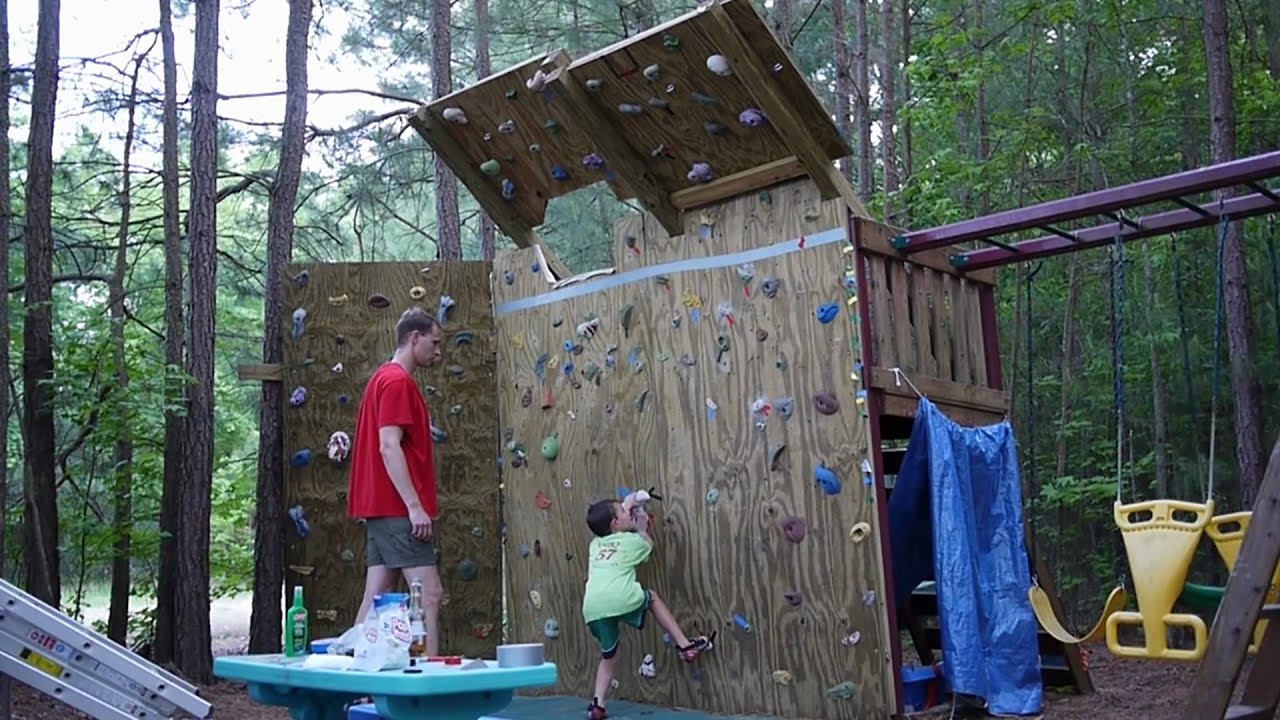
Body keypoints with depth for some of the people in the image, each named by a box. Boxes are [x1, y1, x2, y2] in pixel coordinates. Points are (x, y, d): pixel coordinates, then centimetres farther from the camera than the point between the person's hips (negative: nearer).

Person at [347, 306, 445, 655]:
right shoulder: (398, 381, -10)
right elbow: (389, 446, -19)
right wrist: (415, 506, -22)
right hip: (397, 508, -10)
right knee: (429, 593, -10)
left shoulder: (385, 378, 20)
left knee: (378, 598, 9)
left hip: (382, 508, 10)